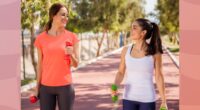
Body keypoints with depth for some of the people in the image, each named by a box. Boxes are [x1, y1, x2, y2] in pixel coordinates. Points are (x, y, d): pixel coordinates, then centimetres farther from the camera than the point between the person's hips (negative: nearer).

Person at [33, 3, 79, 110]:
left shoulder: (71, 37, -1)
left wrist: (71, 54, -19)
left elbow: (75, 64, 2)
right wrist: (37, 87, 8)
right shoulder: (41, 38, 1)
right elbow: (40, 65, 7)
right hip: (46, 87, 1)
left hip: (65, 86, -1)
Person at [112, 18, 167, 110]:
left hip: (147, 99, -2)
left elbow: (159, 76, -3)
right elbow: (121, 73, 6)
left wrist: (164, 101, -2)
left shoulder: (155, 52, -9)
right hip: (129, 98, 2)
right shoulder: (126, 50, -2)